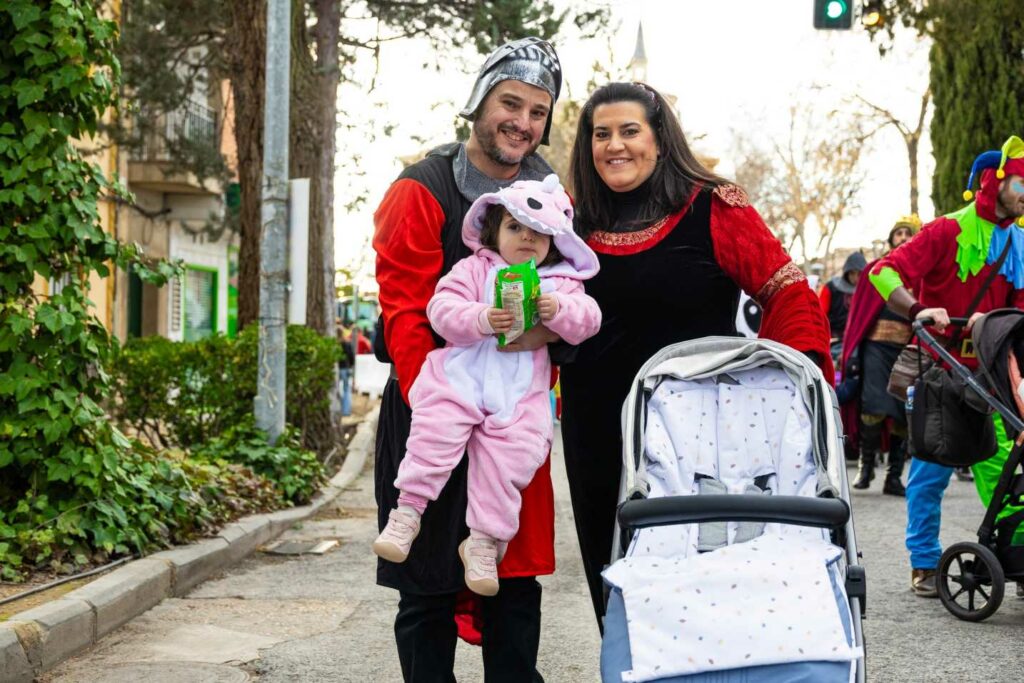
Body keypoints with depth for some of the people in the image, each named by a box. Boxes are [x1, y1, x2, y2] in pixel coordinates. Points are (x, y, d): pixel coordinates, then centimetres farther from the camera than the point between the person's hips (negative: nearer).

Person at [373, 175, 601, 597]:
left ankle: (483, 543, 2)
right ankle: (407, 509, -11)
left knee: (506, 459, -9)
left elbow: (587, 319, 0)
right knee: (434, 432, -21)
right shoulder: (476, 269, 11)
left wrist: (558, 310, -21)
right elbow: (441, 308, -3)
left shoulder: (563, 283, 16)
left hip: (521, 393, 1)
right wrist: (481, 320, -21)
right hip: (460, 376, -1)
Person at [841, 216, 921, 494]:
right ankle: (865, 464, 5)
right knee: (874, 408, -16)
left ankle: (893, 476, 10)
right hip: (876, 344, -1)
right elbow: (857, 312, 8)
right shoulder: (875, 270, 11)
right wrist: (852, 351, -1)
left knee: (902, 414, 1)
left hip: (909, 349, 1)